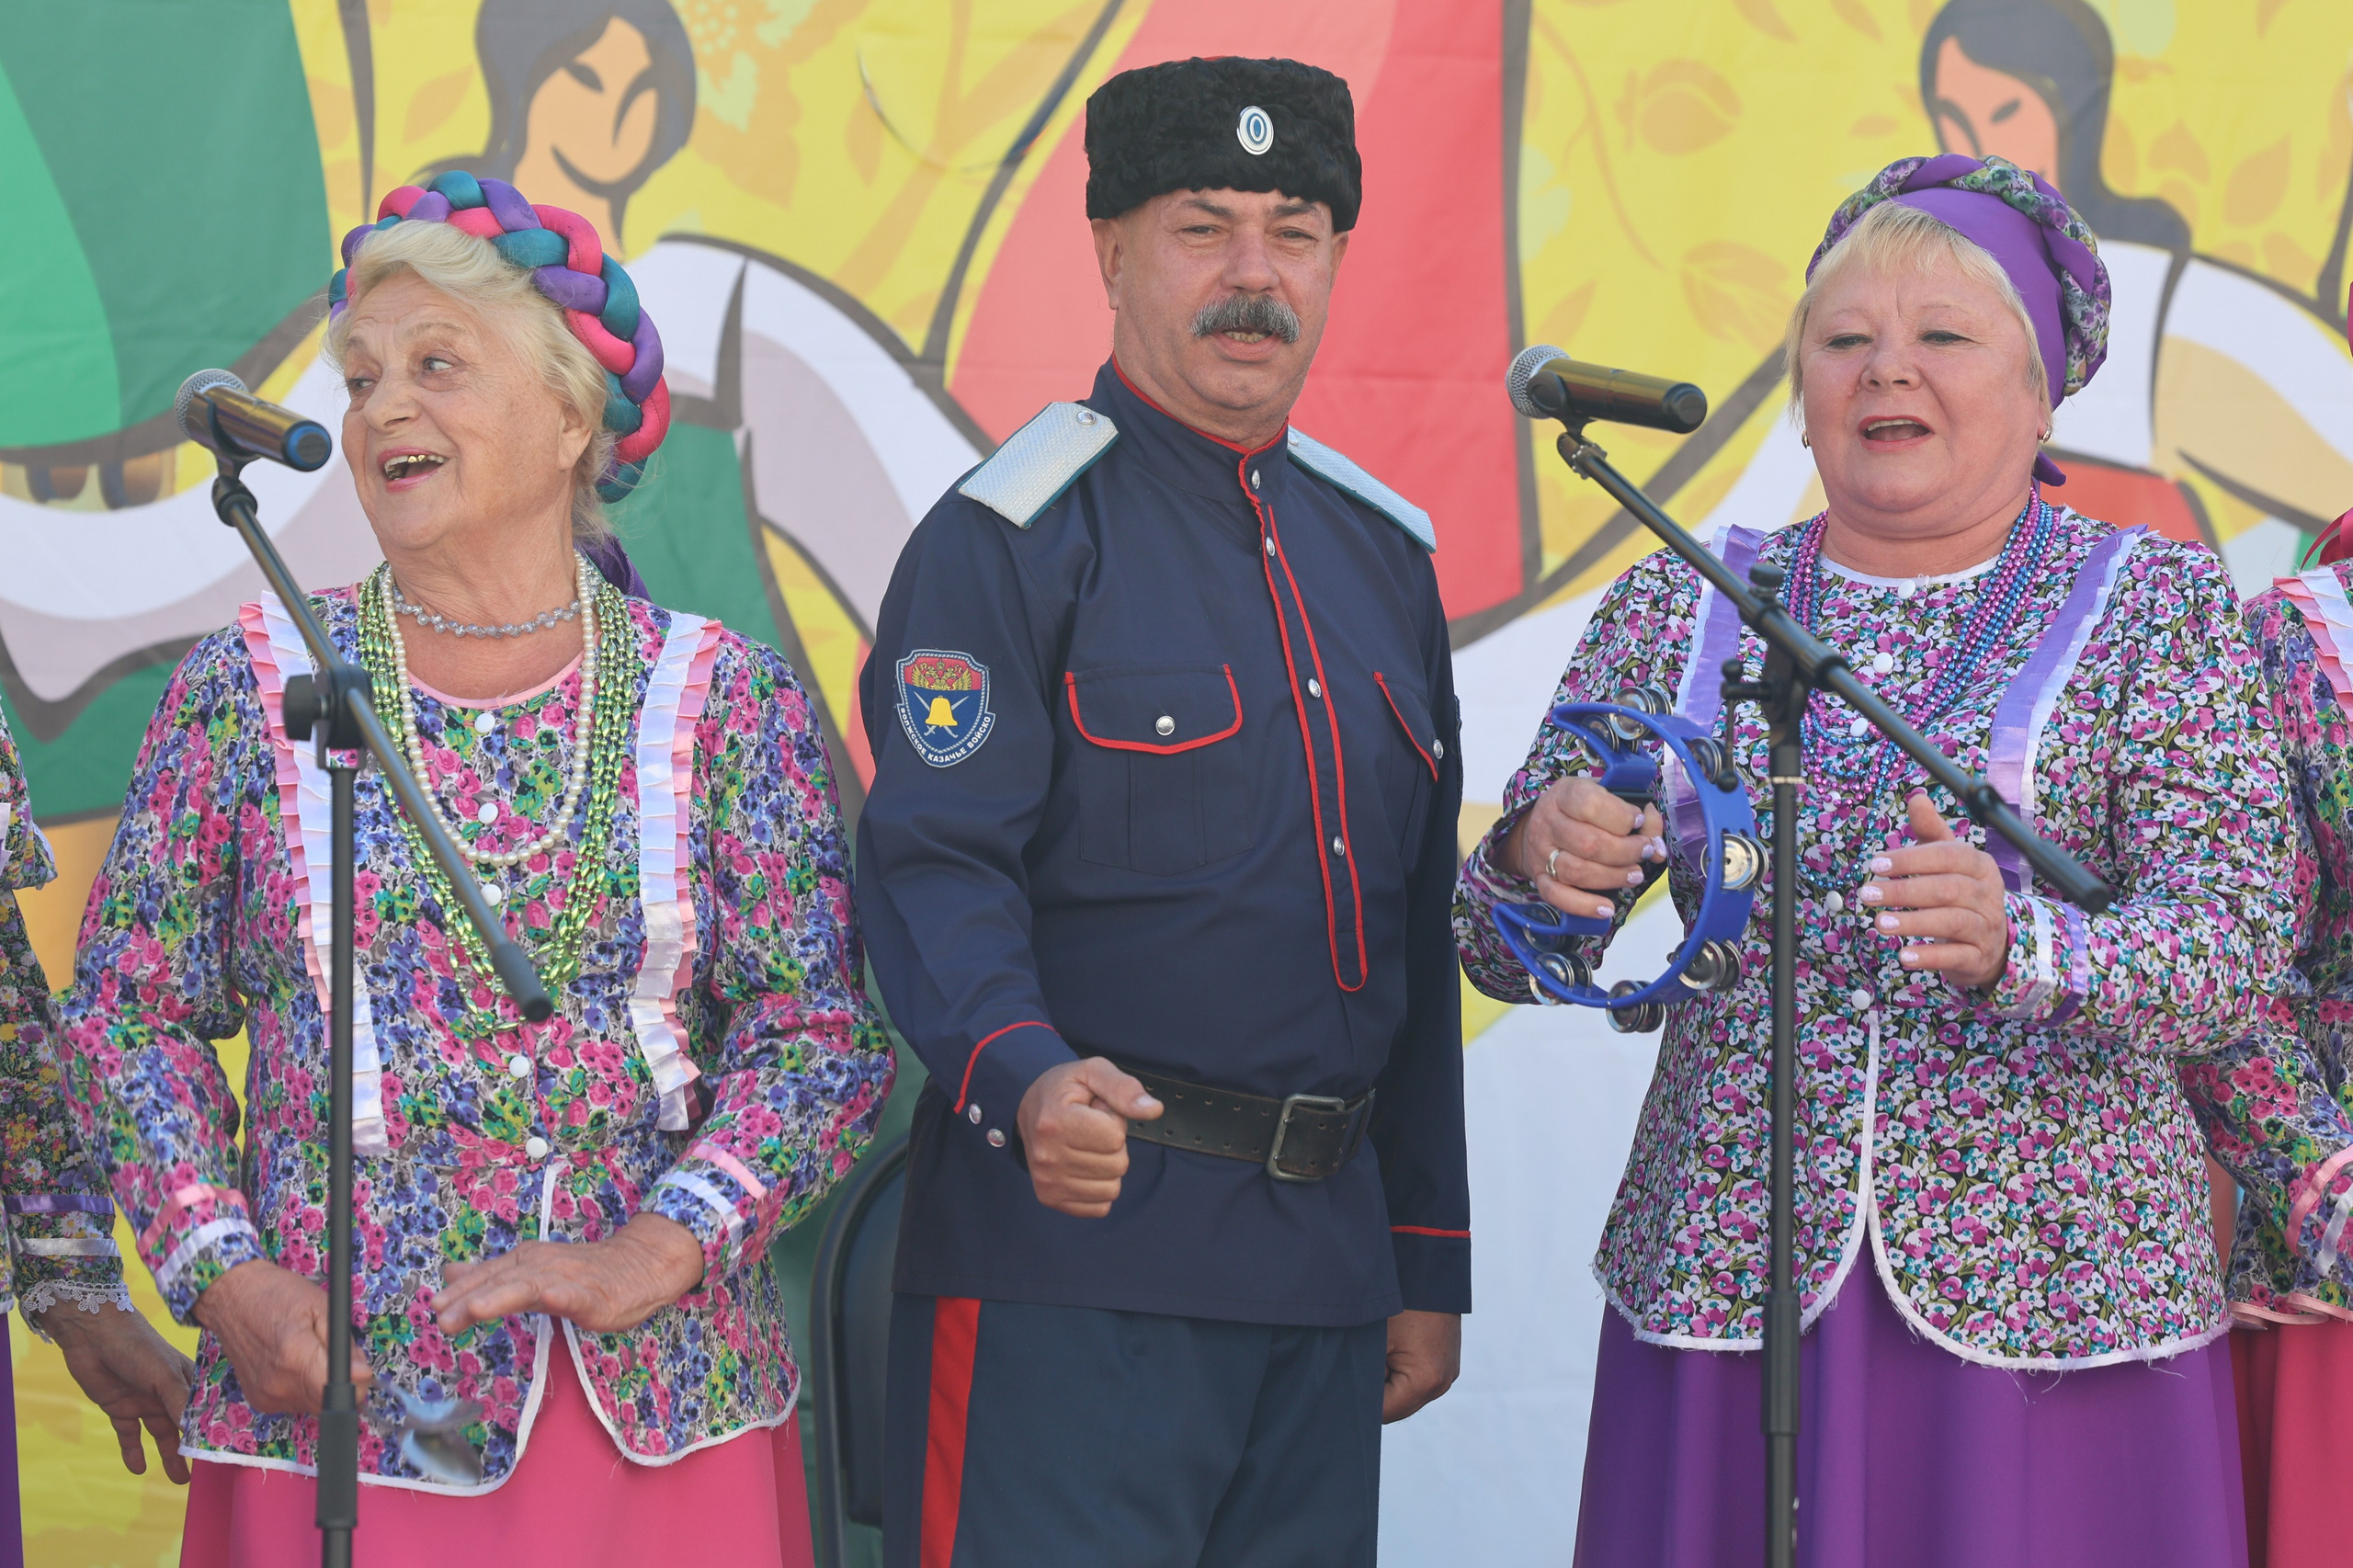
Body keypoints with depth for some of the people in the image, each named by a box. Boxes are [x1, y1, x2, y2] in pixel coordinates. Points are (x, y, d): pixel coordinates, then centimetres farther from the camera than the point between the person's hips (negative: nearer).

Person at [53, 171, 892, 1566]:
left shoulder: (724, 702, 2)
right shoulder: (251, 689, 3)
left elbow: (823, 1033, -1)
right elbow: (129, 1018, 6)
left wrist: (654, 1253, -14)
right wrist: (225, 1278, -7)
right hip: (334, 1413, 0)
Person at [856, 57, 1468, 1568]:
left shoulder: (1383, 550, 15)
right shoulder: (1014, 537, -6)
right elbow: (938, 866, -15)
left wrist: (1430, 1265, 16)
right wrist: (1024, 1076, -35)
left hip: (1325, 1263, 7)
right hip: (1071, 1259, -6)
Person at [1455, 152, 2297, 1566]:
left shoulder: (2160, 608, 2)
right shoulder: (1679, 609, 8)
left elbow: (2238, 951, -10)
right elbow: (1503, 952, 5)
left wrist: (2018, 940, -30)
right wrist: (1540, 859, -19)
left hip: (2053, 1301, -2)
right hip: (1724, 1283, 2)